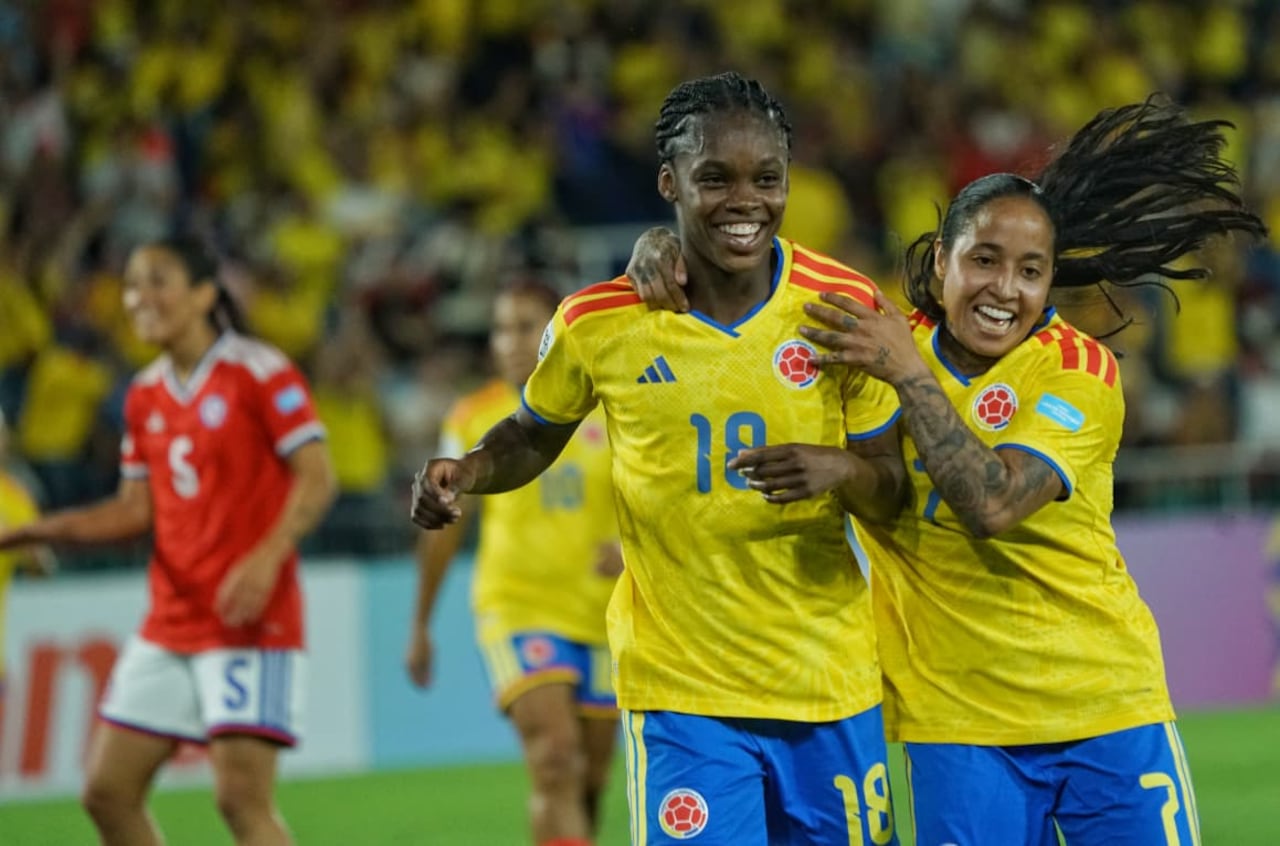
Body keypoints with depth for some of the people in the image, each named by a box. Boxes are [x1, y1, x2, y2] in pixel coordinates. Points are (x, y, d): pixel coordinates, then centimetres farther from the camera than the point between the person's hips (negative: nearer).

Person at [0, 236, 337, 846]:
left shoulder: (259, 373, -9)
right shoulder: (145, 396, 13)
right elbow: (138, 508, 15)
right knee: (107, 791, 3)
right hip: (169, 624, 8)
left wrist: (267, 557, -26)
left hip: (250, 620, -8)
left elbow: (316, 478, -12)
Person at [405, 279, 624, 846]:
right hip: (516, 607, -2)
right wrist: (421, 624, 13)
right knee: (553, 758, -20)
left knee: (591, 773, 10)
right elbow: (445, 524, 9)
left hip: (600, 609, 2)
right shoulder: (473, 418, 0)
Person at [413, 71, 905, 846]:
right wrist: (466, 474, -8)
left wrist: (841, 471, -22)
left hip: (831, 685, 2)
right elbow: (533, 438, 13)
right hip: (679, 687, -2)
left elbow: (893, 480, 1)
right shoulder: (597, 324, -7)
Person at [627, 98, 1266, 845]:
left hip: (1107, 708, -2)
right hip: (958, 720, 2)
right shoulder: (877, 334, -1)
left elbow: (992, 504, -26)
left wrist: (908, 374, -27)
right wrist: (663, 247, -13)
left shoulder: (1081, 374, -10)